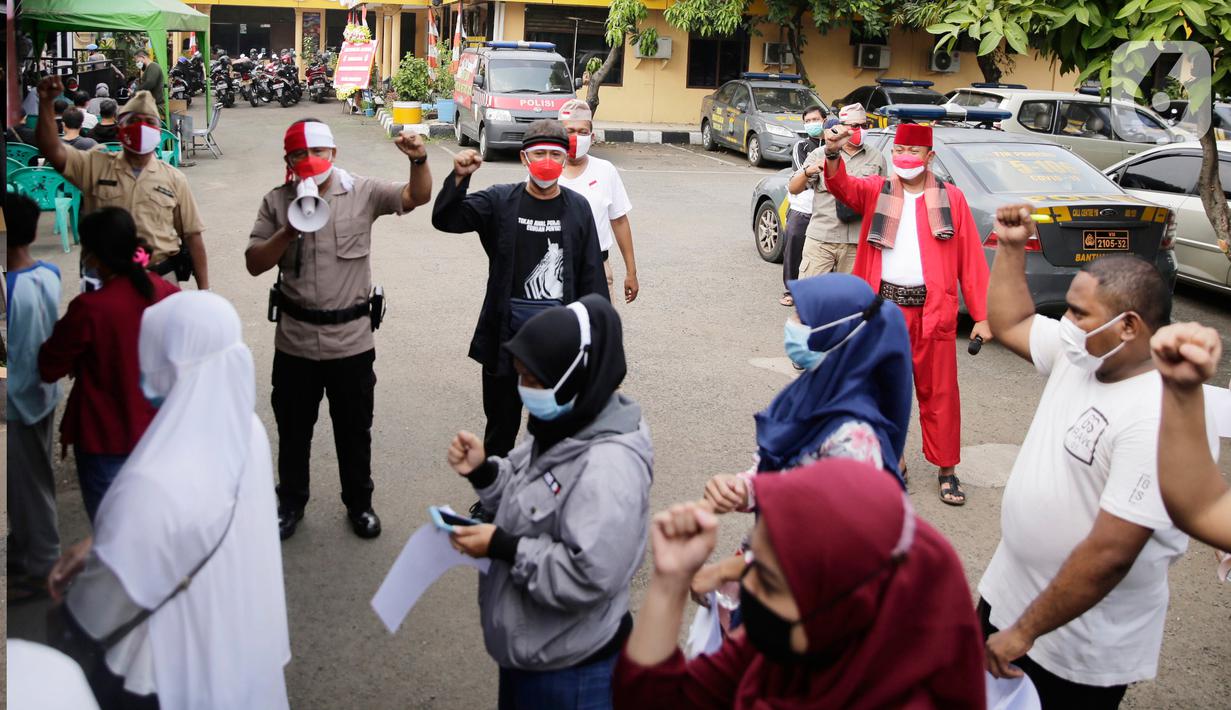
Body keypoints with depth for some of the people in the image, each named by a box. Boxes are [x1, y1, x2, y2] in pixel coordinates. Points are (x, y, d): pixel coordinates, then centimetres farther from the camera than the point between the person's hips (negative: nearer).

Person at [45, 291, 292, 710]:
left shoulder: (153, 481, -36)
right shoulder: (244, 429, -12)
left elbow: (108, 600, -18)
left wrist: (67, 603, 3)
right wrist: (96, 544, 6)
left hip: (178, 675, -6)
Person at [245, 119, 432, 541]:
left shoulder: (363, 193, -5)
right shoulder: (277, 202, -1)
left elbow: (417, 197, -15)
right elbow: (254, 264, -2)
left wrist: (418, 161, -34)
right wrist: (289, 232, -18)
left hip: (352, 339, -1)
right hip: (294, 340, 2)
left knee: (354, 429, 14)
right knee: (293, 427, 17)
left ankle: (359, 503, 33)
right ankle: (291, 501, 38)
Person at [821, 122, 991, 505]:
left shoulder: (951, 197, 4)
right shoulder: (876, 191, 7)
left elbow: (972, 259, 2)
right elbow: (842, 186, -15)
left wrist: (982, 315, -3)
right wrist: (833, 153, -37)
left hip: (933, 310, -1)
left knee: (939, 392, 5)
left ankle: (946, 469, 17)